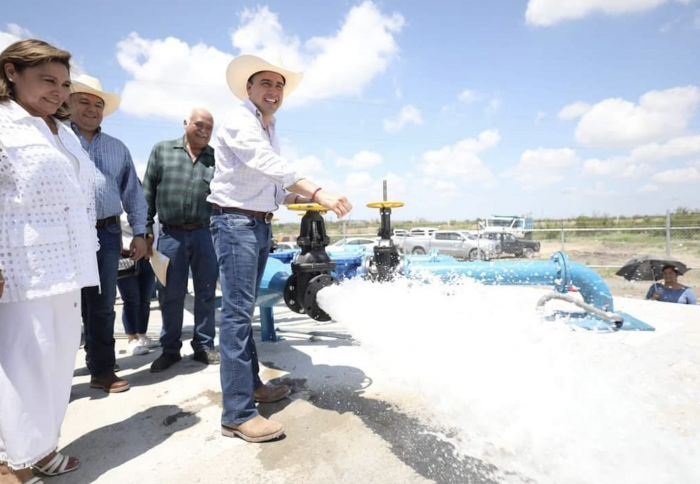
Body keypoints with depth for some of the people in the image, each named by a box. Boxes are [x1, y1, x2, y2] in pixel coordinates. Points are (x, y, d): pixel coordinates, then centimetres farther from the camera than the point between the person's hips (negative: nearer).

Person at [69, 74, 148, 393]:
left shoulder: (117, 148, 17)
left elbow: (133, 193, 15)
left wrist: (139, 232, 9)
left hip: (106, 234, 3)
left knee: (102, 306, 9)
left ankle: (102, 370, 22)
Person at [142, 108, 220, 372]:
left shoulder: (216, 158, 8)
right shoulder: (162, 150, 8)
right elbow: (148, 192, 7)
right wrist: (144, 228, 2)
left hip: (206, 234, 1)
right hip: (171, 235, 0)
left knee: (206, 293, 7)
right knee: (170, 295, 7)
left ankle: (204, 346, 21)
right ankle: (170, 349, 22)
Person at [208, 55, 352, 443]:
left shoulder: (269, 130, 20)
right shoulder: (240, 121, -8)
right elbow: (270, 165, -27)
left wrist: (307, 197, 0)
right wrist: (318, 192, -36)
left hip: (259, 225, 9)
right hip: (235, 222, -9)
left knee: (244, 310, 15)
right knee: (237, 312, -11)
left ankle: (250, 383, 27)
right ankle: (237, 414, -6)